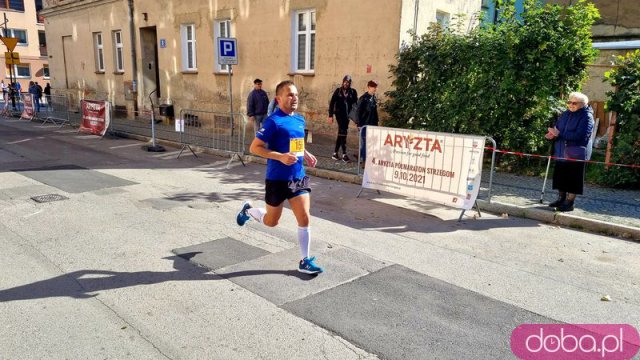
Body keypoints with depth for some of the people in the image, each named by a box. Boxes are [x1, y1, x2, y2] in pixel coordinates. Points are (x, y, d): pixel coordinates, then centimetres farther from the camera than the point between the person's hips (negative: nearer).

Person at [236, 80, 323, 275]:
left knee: (304, 218, 0)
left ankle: (305, 261, 13)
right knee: (271, 221, 12)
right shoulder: (273, 121, -14)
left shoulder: (300, 120, 7)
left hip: (298, 177, 5)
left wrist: (305, 154, 5)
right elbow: (254, 147, -15)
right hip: (277, 178, -5)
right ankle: (248, 210, 43)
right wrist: (281, 157, -25)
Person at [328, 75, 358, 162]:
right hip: (339, 114, -2)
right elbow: (332, 103, 2)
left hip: (347, 115, 2)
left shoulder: (353, 92, 3)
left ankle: (335, 153, 19)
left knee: (341, 133, 9)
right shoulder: (338, 91, 2)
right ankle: (344, 154, -10)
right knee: (343, 133, -11)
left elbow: (355, 104, 0)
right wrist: (330, 115, -4)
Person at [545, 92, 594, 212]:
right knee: (560, 176, 12)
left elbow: (580, 135, -21)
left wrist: (559, 134, -22)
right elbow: (556, 128, 13)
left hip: (576, 154, -6)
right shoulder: (565, 114, 11)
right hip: (561, 152, 6)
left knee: (572, 179, 0)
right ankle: (561, 198, 25)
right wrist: (552, 134, -12)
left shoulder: (586, 117, -9)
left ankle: (569, 202, 8)